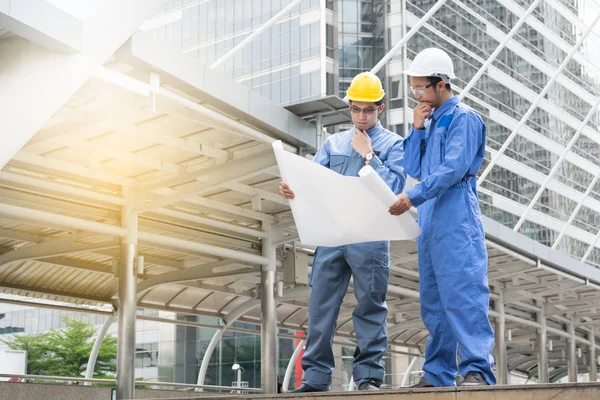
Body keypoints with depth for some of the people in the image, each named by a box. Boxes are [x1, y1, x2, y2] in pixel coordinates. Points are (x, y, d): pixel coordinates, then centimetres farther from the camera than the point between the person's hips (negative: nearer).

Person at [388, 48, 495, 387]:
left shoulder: (464, 118, -3)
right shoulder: (430, 121, 21)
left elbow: (454, 168, -15)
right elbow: (414, 169, 18)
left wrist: (413, 197, -23)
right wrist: (417, 129, 7)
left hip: (457, 221, -8)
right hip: (429, 221, 8)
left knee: (463, 293, -15)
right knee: (433, 301, 8)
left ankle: (478, 370, -17)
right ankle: (437, 375, 13)